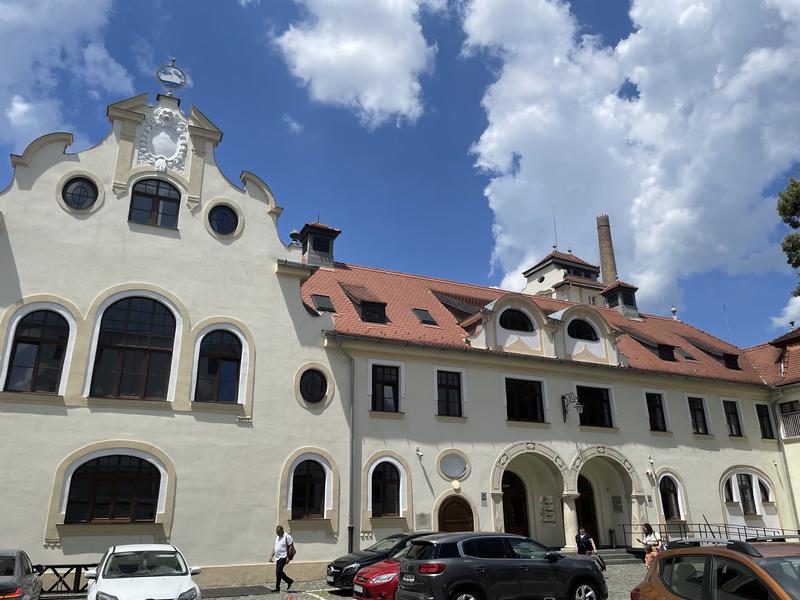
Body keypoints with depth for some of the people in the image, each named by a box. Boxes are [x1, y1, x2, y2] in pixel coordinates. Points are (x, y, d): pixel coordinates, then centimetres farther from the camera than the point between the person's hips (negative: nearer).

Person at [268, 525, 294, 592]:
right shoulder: (277, 537, 16)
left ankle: (277, 588, -5)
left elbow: (291, 547, -12)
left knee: (278, 571, -14)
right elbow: (274, 547, 23)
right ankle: (289, 581, 21)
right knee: (279, 572, 7)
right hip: (277, 557, 9)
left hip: (283, 557, -9)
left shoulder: (287, 537, -10)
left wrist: (288, 557, -16)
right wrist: (271, 556, 16)